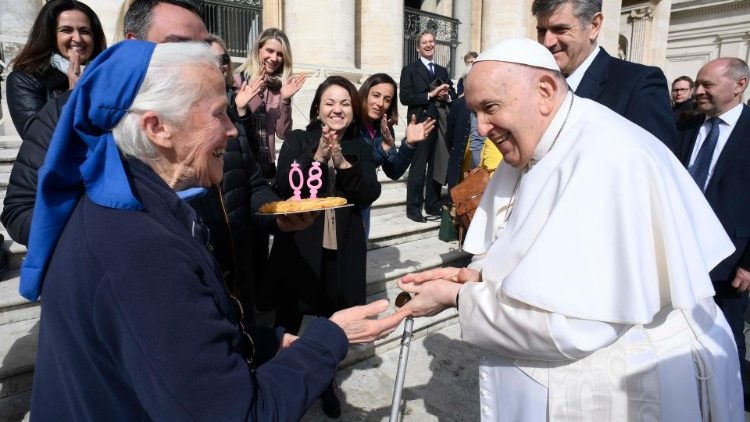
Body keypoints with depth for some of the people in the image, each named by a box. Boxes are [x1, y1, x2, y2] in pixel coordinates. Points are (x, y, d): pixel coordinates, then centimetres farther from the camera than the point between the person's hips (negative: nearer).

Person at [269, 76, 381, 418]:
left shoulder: (360, 148, 6)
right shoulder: (297, 140, -1)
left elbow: (370, 194, -7)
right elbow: (284, 186, -14)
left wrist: (343, 163, -20)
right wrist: (317, 157, -24)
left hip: (341, 247, 2)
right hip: (299, 244, -2)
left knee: (332, 317, 15)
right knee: (289, 317, 9)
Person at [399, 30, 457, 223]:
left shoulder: (442, 71, 20)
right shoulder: (410, 70, 2)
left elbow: (453, 94, 16)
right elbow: (405, 97, -9)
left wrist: (446, 96, -6)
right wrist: (430, 95, -16)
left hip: (440, 124, 6)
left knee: (437, 167, 9)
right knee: (418, 169, -4)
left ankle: (433, 206, 18)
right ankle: (413, 208, 4)